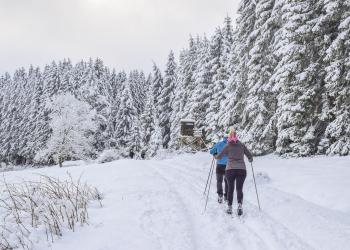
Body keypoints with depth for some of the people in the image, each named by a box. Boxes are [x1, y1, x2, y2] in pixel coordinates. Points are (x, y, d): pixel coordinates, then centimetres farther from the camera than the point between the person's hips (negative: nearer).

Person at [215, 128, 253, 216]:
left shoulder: (227, 146, 2)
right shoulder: (242, 145, 7)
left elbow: (219, 157, 3)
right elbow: (250, 157, 9)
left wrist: (216, 157, 26)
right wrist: (250, 160, 32)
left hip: (230, 170, -1)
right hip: (242, 169, 1)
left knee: (230, 189, 13)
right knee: (239, 189, 5)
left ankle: (229, 207, 10)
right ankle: (239, 205, -17)